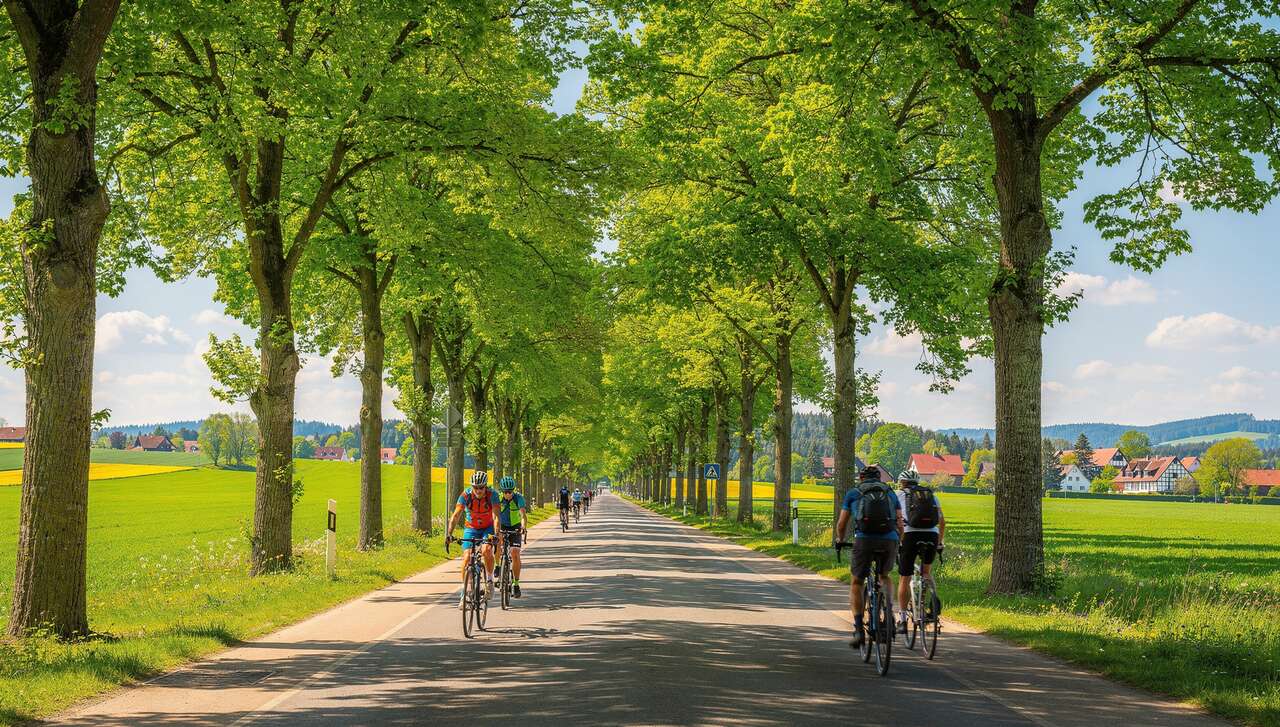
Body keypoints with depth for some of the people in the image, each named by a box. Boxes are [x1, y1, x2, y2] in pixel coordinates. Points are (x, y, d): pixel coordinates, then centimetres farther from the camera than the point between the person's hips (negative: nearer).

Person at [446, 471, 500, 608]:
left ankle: (489, 581, -6)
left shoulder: (492, 495, -24)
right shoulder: (465, 495, -21)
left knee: (486, 550, -29)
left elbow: (496, 516, -32)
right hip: (471, 528, 1)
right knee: (467, 558, -14)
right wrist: (449, 533, -40)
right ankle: (464, 594, -6)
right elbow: (456, 515, -26)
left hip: (488, 528, -1)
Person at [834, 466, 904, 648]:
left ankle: (858, 630, 5)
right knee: (884, 576, 30)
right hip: (890, 541, 2)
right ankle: (889, 610, 5)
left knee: (856, 582, 16)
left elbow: (842, 523, 17)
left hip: (864, 540, -2)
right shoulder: (890, 493, 24)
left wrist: (840, 540, 36)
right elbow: (900, 523, 17)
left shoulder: (853, 493, 19)